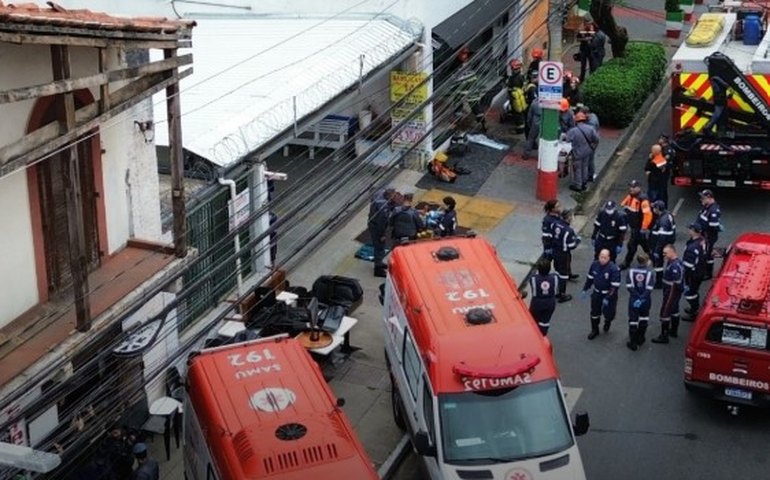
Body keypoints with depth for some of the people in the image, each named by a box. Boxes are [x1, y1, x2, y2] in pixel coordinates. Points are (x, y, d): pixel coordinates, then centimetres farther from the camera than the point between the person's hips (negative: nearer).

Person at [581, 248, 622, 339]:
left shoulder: (613, 269, -24)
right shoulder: (594, 265, -8)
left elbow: (615, 285, -21)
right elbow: (590, 278, 9)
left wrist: (608, 298, -22)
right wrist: (585, 290, 8)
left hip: (609, 294, -4)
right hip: (597, 293, 4)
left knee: (608, 313, 0)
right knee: (595, 312, 10)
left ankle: (607, 322, 38)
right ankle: (594, 330, 31)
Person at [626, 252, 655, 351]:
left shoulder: (631, 271, -9)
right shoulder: (649, 272, -12)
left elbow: (629, 286, -13)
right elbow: (649, 288, -18)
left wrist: (637, 297, -11)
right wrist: (642, 298, -18)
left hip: (633, 300, 0)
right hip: (645, 301, 0)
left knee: (633, 320, 6)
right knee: (643, 319, 21)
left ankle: (633, 343, 8)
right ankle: (640, 339, 34)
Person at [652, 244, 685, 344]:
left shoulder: (675, 266, -27)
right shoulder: (671, 262, 5)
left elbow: (676, 283, -26)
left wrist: (670, 297, -21)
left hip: (672, 293, -11)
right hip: (669, 291, 11)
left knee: (665, 313, -5)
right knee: (674, 311, 23)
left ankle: (664, 336, 2)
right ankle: (673, 331, 39)